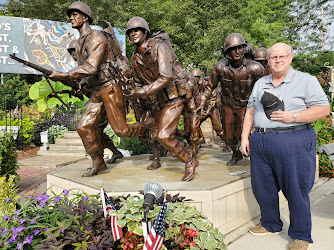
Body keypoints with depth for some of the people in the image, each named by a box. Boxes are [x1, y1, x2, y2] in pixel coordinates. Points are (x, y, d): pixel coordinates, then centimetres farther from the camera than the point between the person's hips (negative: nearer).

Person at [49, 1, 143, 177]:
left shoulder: (96, 37, -13)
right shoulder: (80, 43, 17)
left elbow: (90, 68, -25)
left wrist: (63, 75, -22)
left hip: (110, 89, -8)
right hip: (96, 93, 9)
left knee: (121, 130, -7)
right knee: (85, 127, 0)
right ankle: (98, 164, 12)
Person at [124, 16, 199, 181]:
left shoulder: (159, 47, -16)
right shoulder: (136, 57, 7)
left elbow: (166, 78, -27)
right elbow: (139, 84, 16)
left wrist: (140, 92, -27)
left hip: (172, 98, -7)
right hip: (157, 102, 8)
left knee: (163, 135, -17)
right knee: (156, 134, 12)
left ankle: (190, 161, 1)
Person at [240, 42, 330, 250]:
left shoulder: (306, 80, 2)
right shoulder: (261, 83, 17)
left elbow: (323, 109, -4)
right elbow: (250, 111, 17)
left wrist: (293, 117, -16)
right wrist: (245, 136, 8)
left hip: (293, 142, -5)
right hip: (260, 142, 6)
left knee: (296, 190, 1)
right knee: (263, 187, 13)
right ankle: (271, 225, 33)